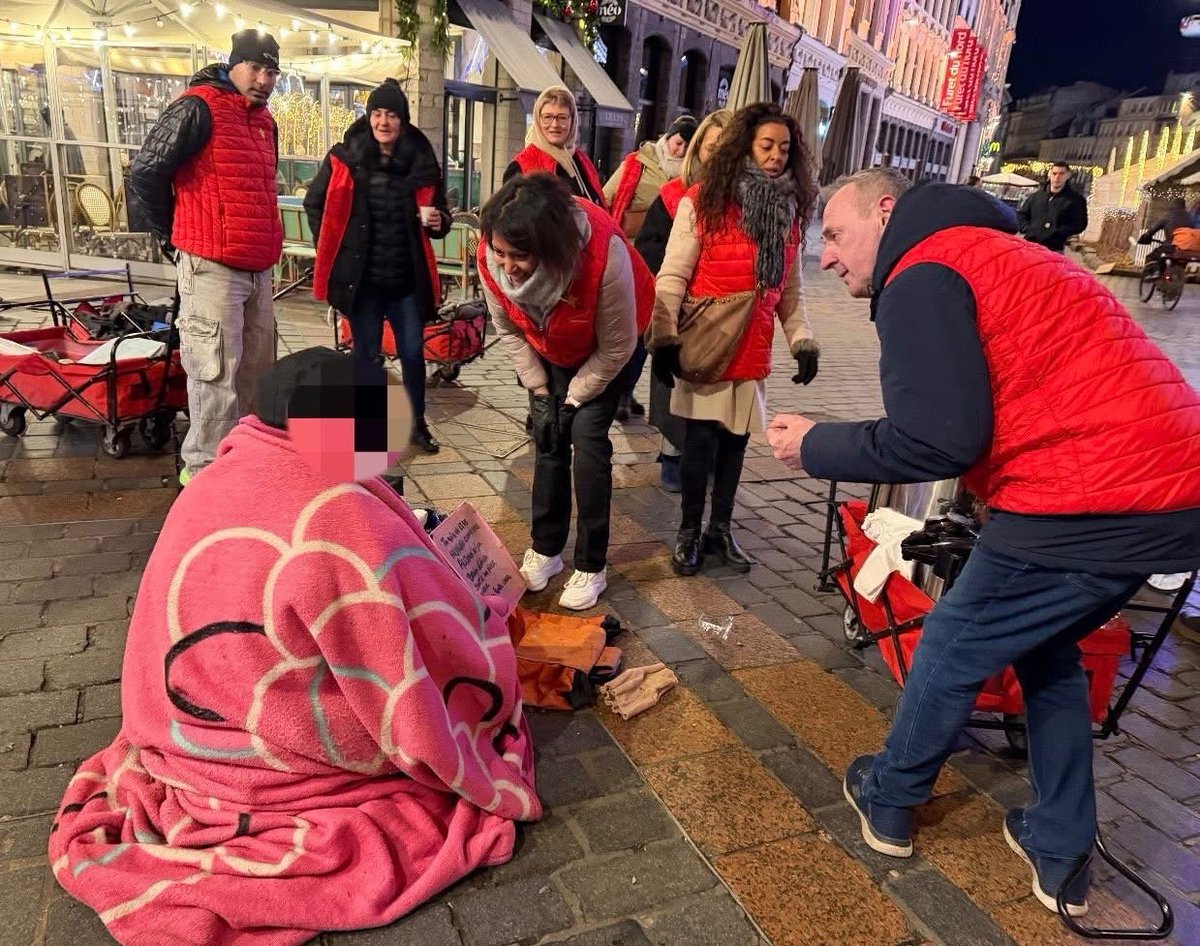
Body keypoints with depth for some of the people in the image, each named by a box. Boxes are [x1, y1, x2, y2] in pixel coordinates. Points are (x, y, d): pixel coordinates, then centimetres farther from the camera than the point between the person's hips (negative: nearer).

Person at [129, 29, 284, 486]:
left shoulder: (264, 121, 17)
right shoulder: (198, 109, -10)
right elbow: (145, 173, -10)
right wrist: (172, 238, 0)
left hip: (258, 269, 8)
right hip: (212, 268, -8)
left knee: (255, 369, 14)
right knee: (217, 375, -5)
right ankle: (204, 470, 7)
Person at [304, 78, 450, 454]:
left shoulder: (422, 162, 1)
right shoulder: (344, 159, -2)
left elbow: (439, 214, 10)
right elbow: (314, 203, 10)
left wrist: (438, 222, -13)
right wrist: (334, 248, 5)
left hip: (407, 279, 1)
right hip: (360, 278, -1)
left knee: (413, 353, 6)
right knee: (366, 354, 9)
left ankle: (419, 424, 22)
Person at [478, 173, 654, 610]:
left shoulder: (604, 253, -41)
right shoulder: (491, 258, -29)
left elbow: (616, 348, -26)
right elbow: (507, 329, -10)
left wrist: (574, 398, -17)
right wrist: (539, 391, -10)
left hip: (603, 350, -3)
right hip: (547, 346, 4)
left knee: (587, 438, -12)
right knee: (547, 438, 1)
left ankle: (591, 566, 0)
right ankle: (545, 549, 16)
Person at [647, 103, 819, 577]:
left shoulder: (790, 210, 10)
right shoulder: (703, 201, -7)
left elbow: (790, 290, 13)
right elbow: (672, 277, -10)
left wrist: (802, 340, 3)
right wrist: (664, 339, -17)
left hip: (753, 348, 5)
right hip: (707, 343, -4)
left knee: (736, 439, 11)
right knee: (700, 439, 0)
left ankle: (721, 528, 26)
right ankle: (689, 532, 18)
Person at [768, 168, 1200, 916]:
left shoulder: (921, 276, -8)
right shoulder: (984, 253, 23)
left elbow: (936, 439, -17)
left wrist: (816, 448, -2)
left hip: (1094, 498, -10)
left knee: (953, 648, 10)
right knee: (1046, 649, 26)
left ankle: (888, 802, 31)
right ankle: (1062, 854, 34)